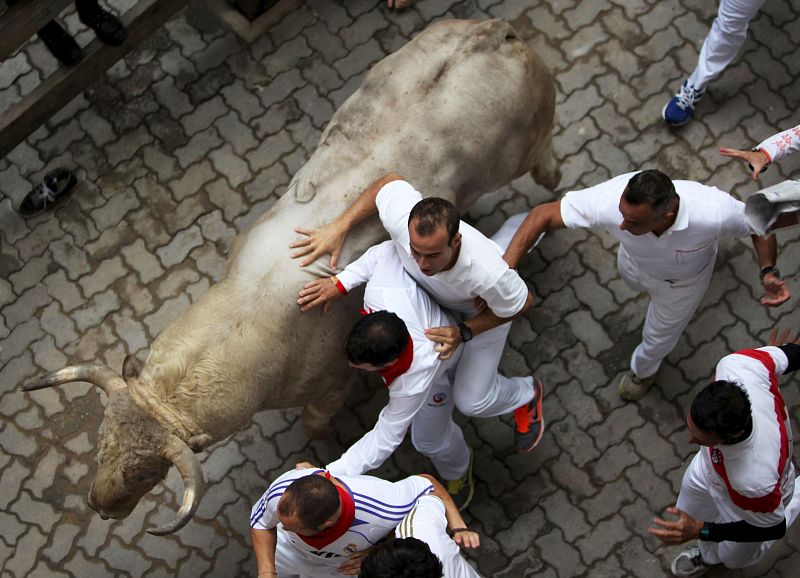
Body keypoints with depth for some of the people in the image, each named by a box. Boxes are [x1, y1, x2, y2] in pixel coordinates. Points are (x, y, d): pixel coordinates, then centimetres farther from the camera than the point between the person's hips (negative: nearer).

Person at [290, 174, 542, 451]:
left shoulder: (489, 274, -50)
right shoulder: (401, 218, -43)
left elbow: (521, 303, -26)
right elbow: (392, 180, -19)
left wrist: (464, 333, -31)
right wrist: (339, 227, -25)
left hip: (485, 310, -4)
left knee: (472, 401, 2)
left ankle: (526, 395, 36)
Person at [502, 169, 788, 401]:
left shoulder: (712, 211, -48)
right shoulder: (609, 200, -47)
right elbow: (542, 215, -36)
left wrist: (769, 271, -41)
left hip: (683, 281, -1)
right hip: (635, 261, 1)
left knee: (659, 335, 24)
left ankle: (643, 369, 61)